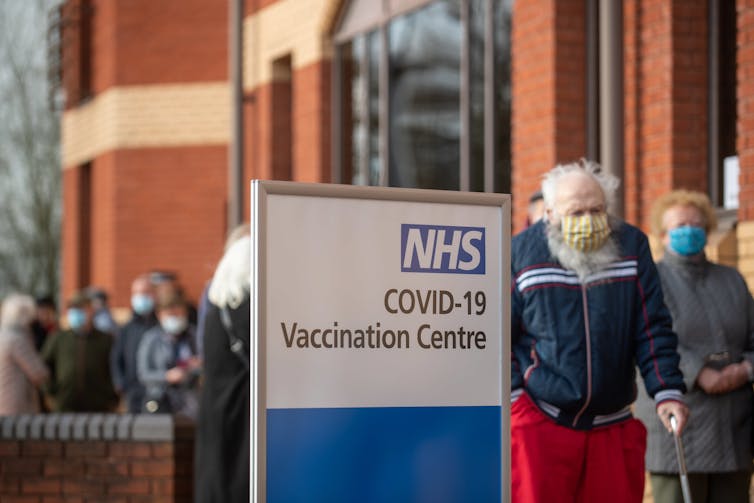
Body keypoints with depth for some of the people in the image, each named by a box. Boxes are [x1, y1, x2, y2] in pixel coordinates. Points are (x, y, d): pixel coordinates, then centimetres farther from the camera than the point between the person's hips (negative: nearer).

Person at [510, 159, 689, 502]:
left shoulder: (632, 246, 4)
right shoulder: (520, 253, -1)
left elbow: (653, 329, 5)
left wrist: (667, 391, -6)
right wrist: (510, 395, -6)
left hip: (614, 428, 3)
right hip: (539, 423, -2)